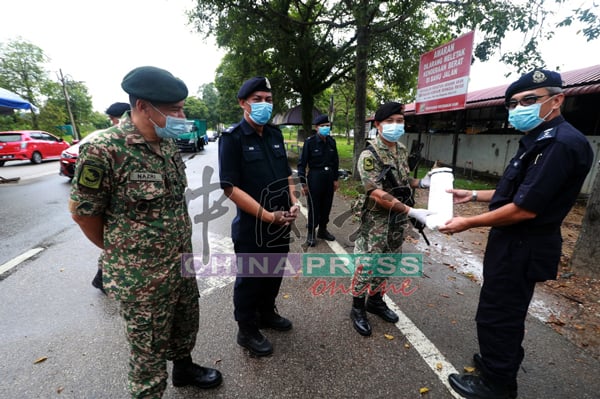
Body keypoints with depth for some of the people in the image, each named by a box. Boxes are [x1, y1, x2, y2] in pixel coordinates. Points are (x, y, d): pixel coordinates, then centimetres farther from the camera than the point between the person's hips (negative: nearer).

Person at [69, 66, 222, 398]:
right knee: (150, 348, 15)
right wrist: (120, 252, 1)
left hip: (183, 263, 7)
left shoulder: (168, 143, 1)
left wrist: (181, 248, 12)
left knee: (186, 325, 26)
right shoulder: (104, 150, -21)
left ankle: (184, 367, 53)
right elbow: (82, 211, -11)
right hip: (142, 276, -6)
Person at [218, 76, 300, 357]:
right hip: (252, 227, -6)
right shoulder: (232, 138, -13)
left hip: (282, 223, 7)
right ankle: (247, 331, 34)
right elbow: (231, 187, -19)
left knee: (274, 273, 22)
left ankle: (267, 314, 47)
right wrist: (267, 215, -21)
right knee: (250, 279, 11)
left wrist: (294, 203, -1)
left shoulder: (275, 134, 8)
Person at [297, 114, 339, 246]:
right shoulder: (310, 141, -9)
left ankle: (323, 230, 30)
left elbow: (335, 161, 13)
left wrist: (335, 179, 10)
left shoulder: (331, 141, 6)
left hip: (329, 177, 5)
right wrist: (303, 183, -11)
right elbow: (302, 163, -8)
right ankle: (311, 233, 18)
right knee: (314, 207, 3)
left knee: (326, 206, 13)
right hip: (315, 177, -5)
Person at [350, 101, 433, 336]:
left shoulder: (402, 150, 7)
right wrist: (412, 211, -28)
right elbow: (377, 194, -24)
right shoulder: (369, 155, -17)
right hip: (376, 221, -7)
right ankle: (357, 309, 22)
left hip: (398, 220, 8)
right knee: (367, 265, 3)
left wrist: (421, 183, -1)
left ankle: (375, 300, 38)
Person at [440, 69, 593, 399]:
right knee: (507, 311, 24)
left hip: (522, 247, -10)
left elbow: (526, 208, -26)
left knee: (496, 314, 5)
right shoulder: (540, 140, 12)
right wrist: (472, 195, 13)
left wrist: (468, 223, -18)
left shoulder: (562, 143, -22)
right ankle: (502, 362, 45)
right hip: (517, 242, 10)